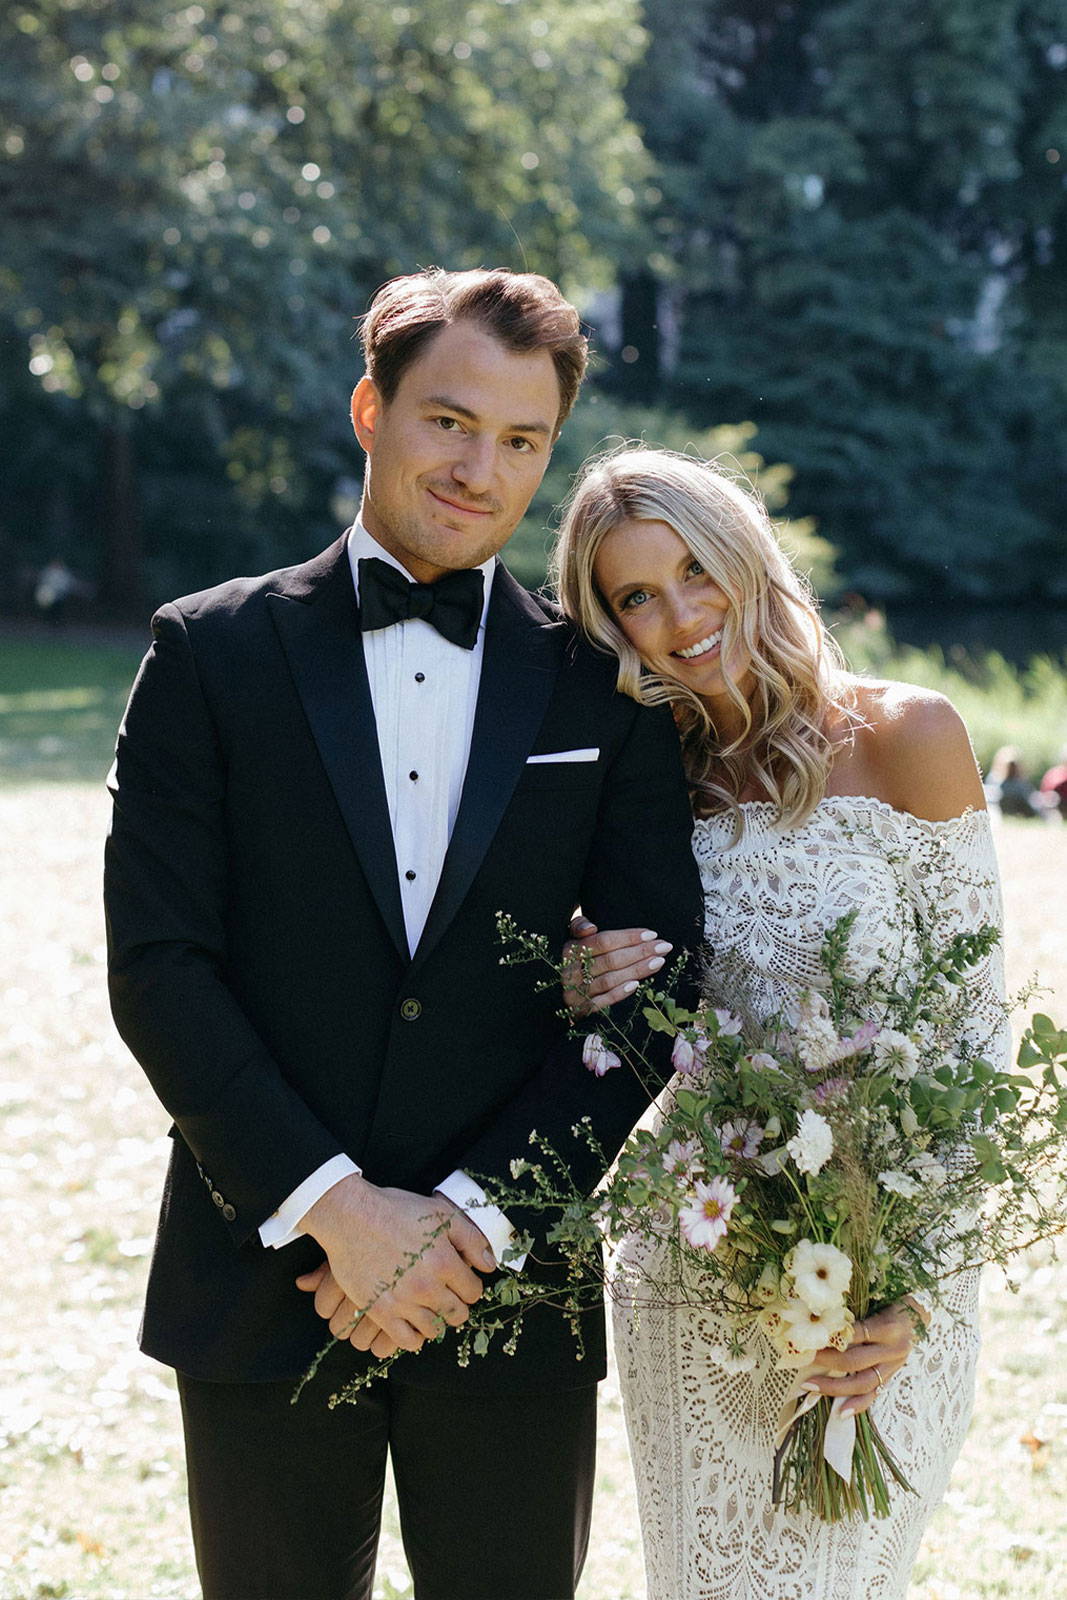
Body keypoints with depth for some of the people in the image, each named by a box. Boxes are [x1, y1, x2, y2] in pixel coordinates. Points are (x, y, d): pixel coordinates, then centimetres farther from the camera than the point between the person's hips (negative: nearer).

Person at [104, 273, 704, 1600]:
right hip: (265, 1278, -1)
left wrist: (473, 1216, -11)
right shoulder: (213, 653, 1)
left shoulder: (605, 693, 4)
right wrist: (334, 1205, -14)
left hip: (509, 1281, 1)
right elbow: (158, 966, -5)